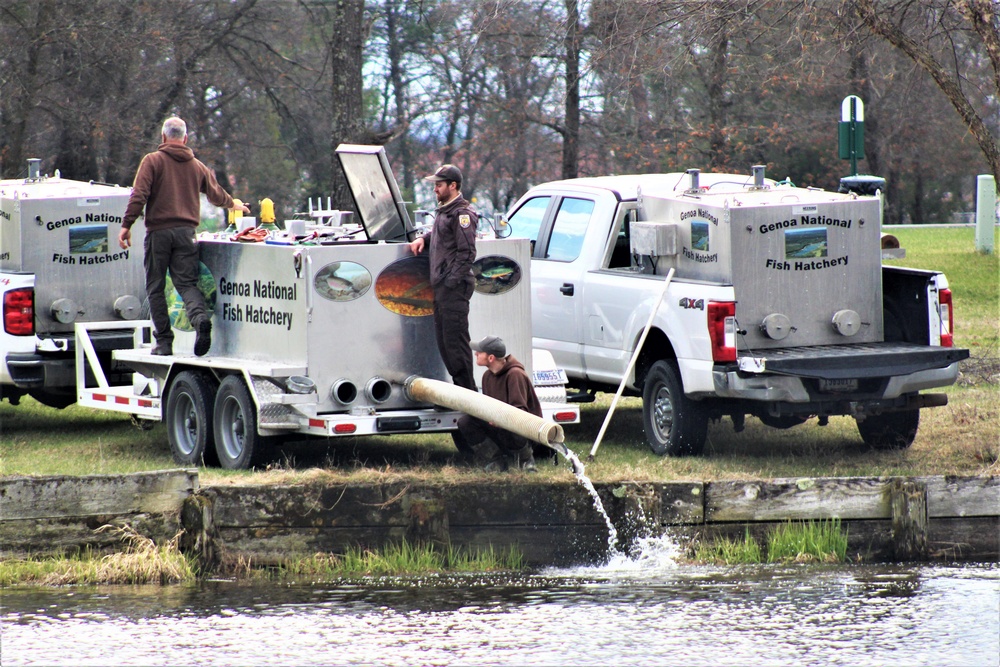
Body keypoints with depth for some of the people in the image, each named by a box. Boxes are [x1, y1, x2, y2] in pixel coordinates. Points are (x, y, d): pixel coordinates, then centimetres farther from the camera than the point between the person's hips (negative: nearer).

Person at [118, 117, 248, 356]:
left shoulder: (153, 161, 2)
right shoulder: (197, 166, 16)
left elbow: (139, 195, -9)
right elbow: (216, 194, 31)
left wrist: (126, 225, -9)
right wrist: (233, 204, 52)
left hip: (158, 231, -3)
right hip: (186, 232, 3)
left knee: (155, 287, 5)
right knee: (187, 282, 1)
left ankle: (164, 341, 2)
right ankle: (200, 316, -30)